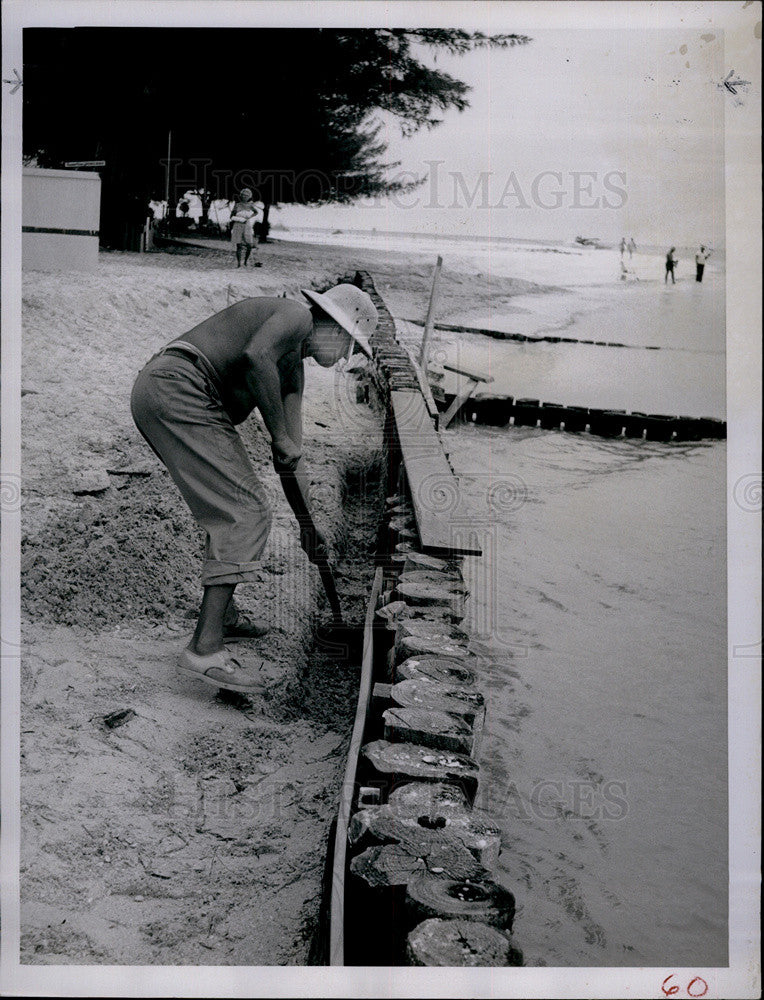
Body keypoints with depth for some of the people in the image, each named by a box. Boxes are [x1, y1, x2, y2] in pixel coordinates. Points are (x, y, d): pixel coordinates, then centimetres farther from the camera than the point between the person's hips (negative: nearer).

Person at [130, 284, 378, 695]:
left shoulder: (292, 369, 26)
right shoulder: (295, 316, -1)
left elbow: (290, 457, 27)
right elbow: (256, 356, -24)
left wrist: (307, 525, 29)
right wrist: (279, 434, -15)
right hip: (176, 387, -11)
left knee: (229, 506, 24)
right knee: (246, 513, -12)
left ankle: (221, 616, 36)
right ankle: (205, 650, -15)